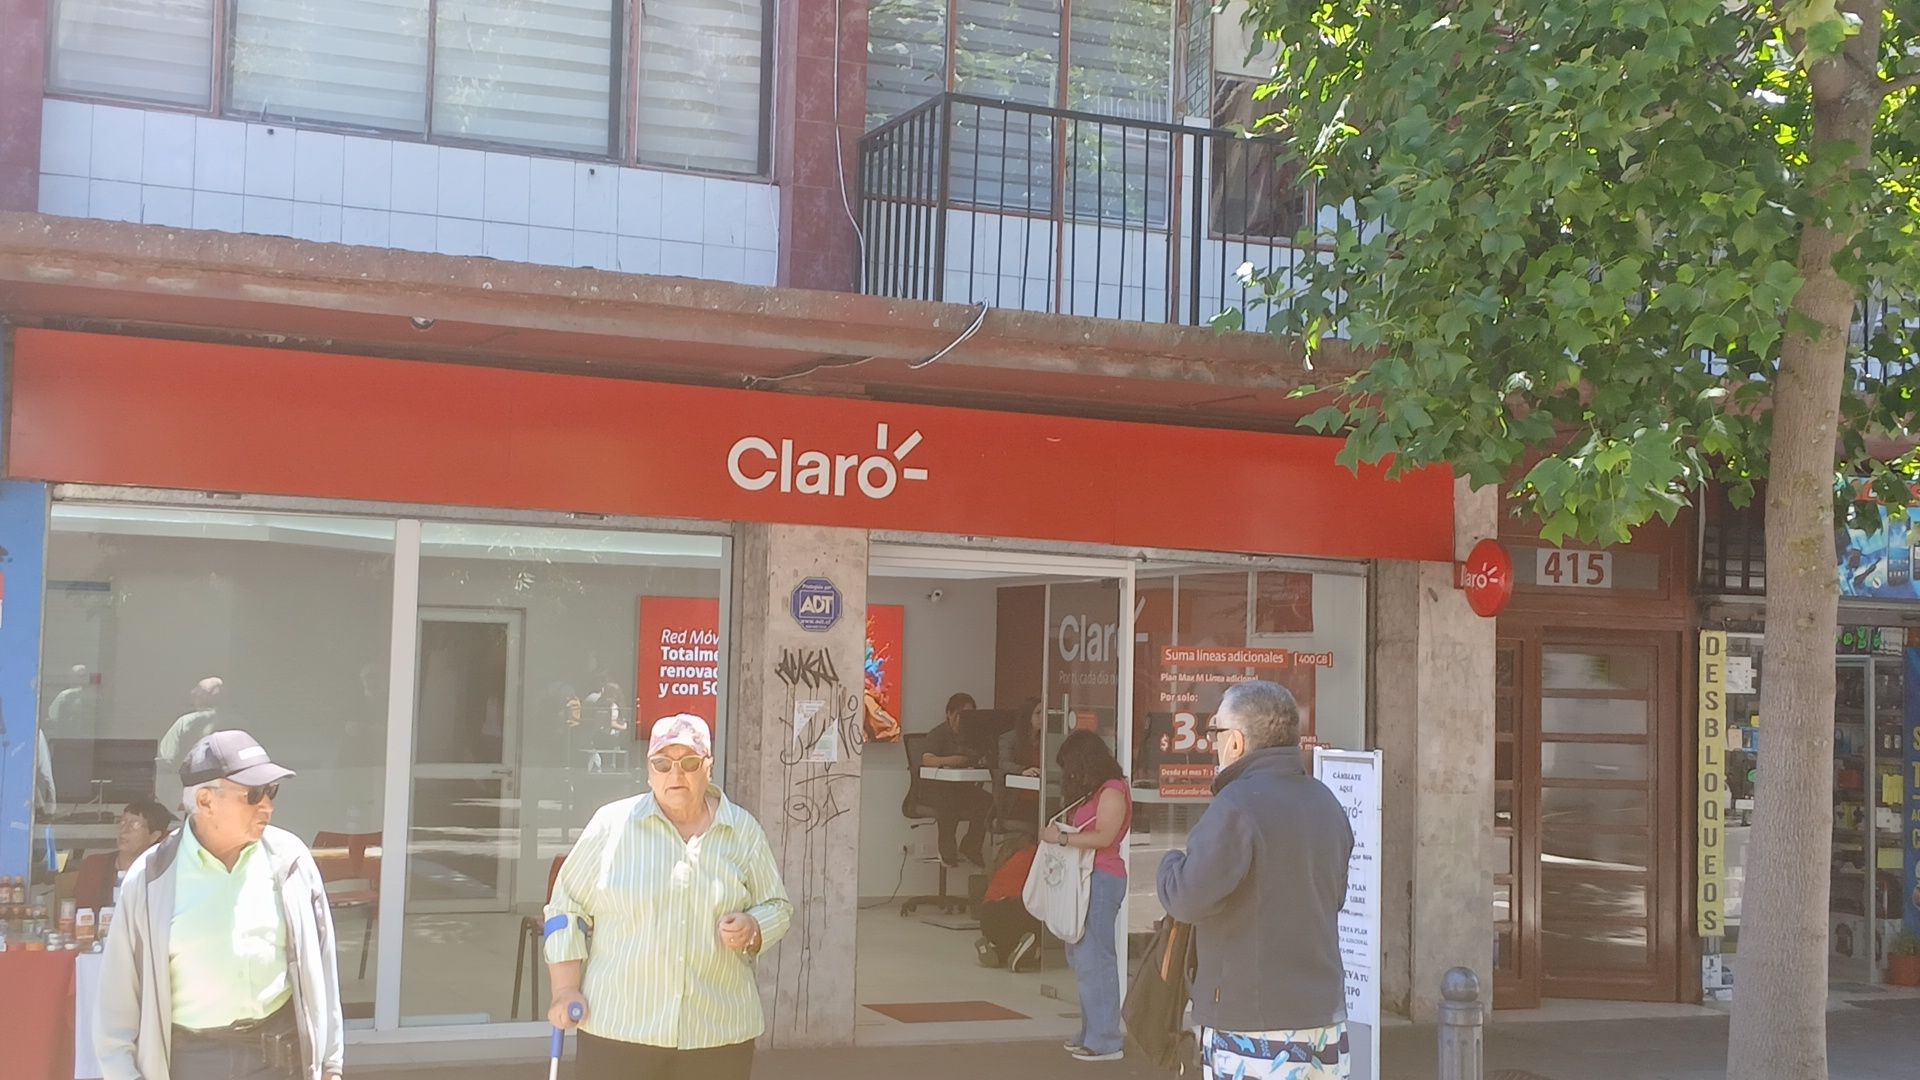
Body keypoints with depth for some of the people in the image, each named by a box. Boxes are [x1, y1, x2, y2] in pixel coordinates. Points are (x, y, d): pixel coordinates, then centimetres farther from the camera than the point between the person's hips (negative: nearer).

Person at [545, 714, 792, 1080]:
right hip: (618, 1026, -2)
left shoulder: (743, 831, 6)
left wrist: (751, 929, -10)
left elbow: (777, 909, 12)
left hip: (719, 1033, 2)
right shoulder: (612, 824, 0)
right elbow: (567, 907, 4)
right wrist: (566, 991, -3)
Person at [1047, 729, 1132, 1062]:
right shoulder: (1094, 791, 20)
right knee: (1079, 956, 7)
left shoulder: (1112, 791, -8)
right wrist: (1060, 834, 2)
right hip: (1085, 878, 9)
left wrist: (1062, 838, -14)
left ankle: (1106, 1040, -6)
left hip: (1101, 880, -9)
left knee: (1094, 958, -9)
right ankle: (1093, 1032, 13)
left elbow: (1104, 837, -18)